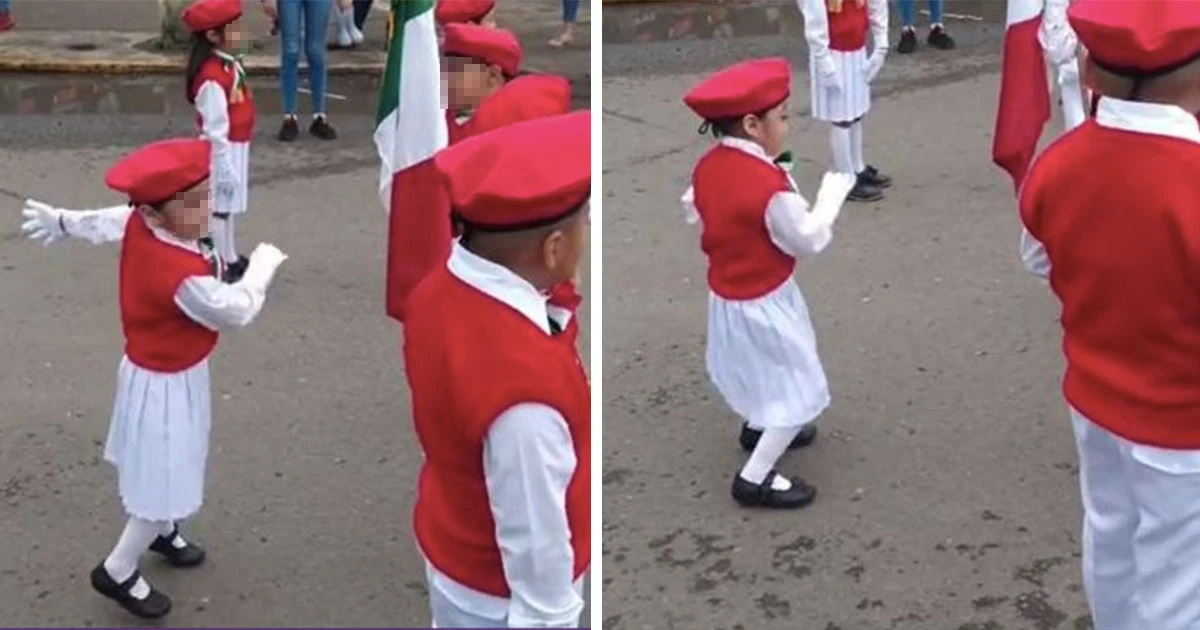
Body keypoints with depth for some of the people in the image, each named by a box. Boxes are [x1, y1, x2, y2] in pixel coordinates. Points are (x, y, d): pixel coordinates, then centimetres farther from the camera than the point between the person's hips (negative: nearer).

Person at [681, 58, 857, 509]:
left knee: (764, 369, 34)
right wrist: (833, 190, -9)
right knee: (797, 391, 6)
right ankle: (755, 478, 11)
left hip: (726, 293, 9)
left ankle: (759, 426, 57)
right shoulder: (769, 186, -31)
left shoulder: (707, 166, -7)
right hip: (763, 303, -9)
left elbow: (695, 212, 10)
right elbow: (808, 240, -20)